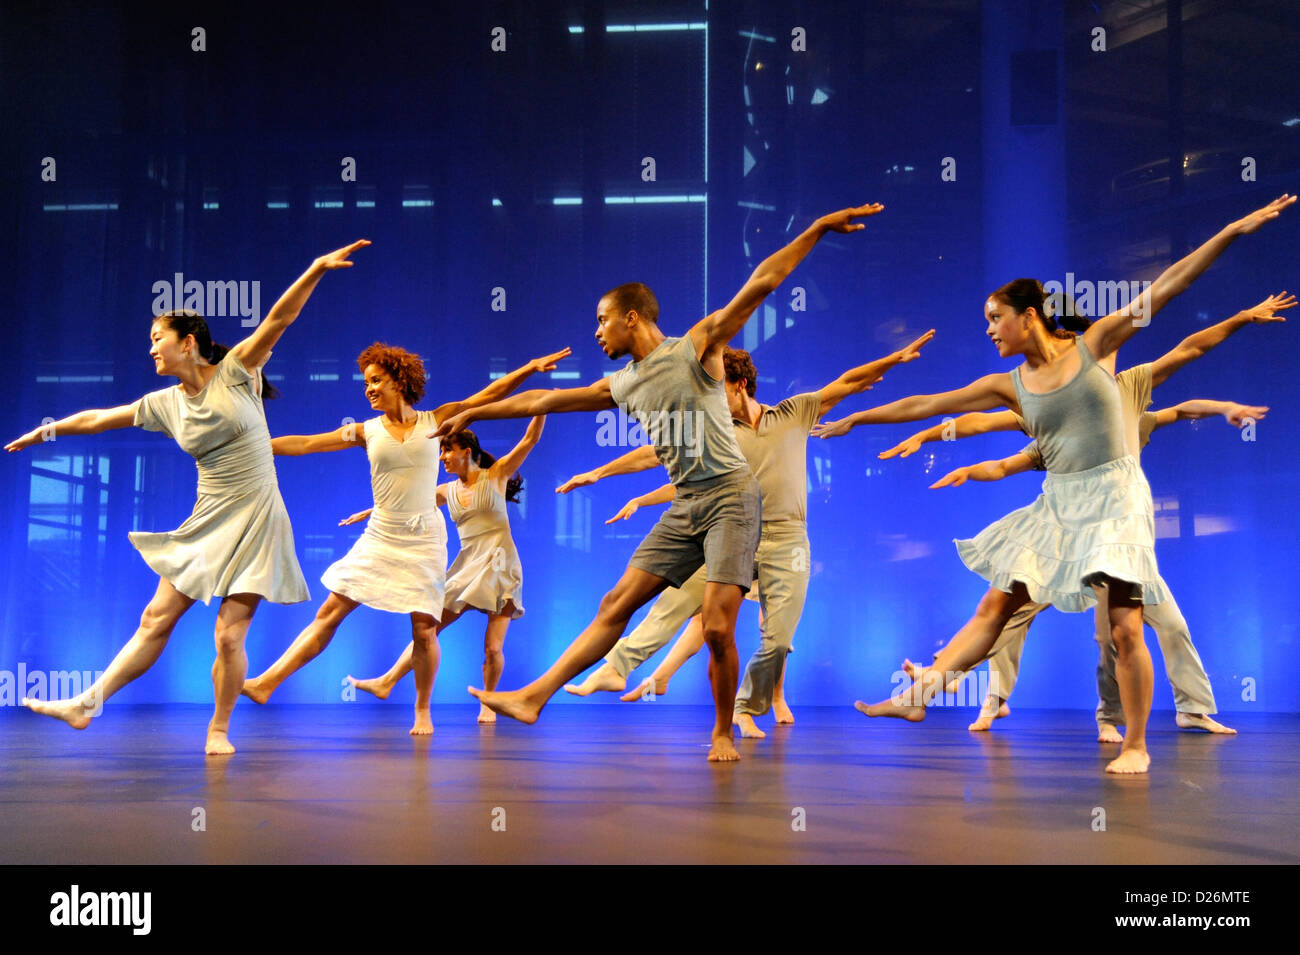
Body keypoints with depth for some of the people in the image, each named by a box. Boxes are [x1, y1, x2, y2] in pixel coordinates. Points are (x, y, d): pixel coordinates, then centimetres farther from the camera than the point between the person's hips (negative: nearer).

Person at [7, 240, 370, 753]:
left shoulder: (234, 372, -6)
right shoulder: (163, 404, 7)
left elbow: (279, 318, -17)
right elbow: (99, 418, 20)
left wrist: (316, 269, -28)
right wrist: (48, 430, 32)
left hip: (254, 519, -4)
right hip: (207, 523, 4)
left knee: (229, 635, -6)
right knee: (156, 619, 5)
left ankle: (219, 730, 12)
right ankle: (86, 705, 12)